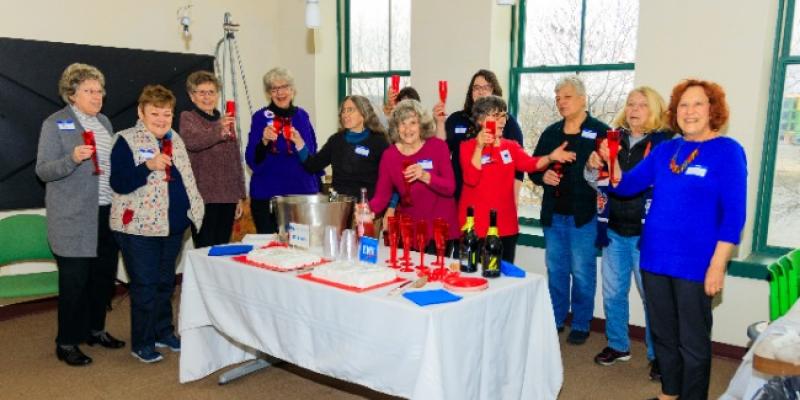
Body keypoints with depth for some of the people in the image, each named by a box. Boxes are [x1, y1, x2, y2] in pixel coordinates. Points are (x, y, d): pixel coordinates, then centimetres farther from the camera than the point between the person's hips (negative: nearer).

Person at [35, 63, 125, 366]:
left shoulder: (104, 121, 13)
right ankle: (66, 343, 14)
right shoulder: (55, 124, -5)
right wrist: (73, 159, -26)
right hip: (74, 219, -6)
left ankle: (95, 330, 31)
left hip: (107, 213, 6)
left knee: (104, 276, 13)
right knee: (74, 281, 0)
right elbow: (43, 170, -9)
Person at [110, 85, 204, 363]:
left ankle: (163, 332, 31)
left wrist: (195, 210, 11)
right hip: (139, 227, -6)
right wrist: (148, 166, -28)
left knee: (166, 282, 16)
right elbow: (118, 184, -15)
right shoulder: (127, 141, -8)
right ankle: (142, 343, 14)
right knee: (145, 286, 0)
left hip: (173, 225, 6)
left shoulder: (175, 140, 12)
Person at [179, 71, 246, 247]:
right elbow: (192, 141, -22)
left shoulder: (226, 121, 18)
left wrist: (240, 196, 15)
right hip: (203, 197, -5)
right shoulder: (187, 118, 1)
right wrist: (218, 132, -41)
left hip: (228, 197, 5)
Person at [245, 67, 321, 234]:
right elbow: (252, 161, -8)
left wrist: (317, 188, 14)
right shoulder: (260, 117, -3)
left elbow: (313, 155, 15)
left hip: (304, 192, 3)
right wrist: (264, 141, -25)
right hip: (268, 195, -3)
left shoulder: (302, 116, 7)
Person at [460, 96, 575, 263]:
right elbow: (471, 179, -17)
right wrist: (479, 147, -22)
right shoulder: (468, 146, -3)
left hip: (506, 226, 4)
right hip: (475, 227, -4)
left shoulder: (511, 146, 10)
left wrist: (551, 157, -28)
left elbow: (531, 164, -10)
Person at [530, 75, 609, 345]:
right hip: (554, 213, 5)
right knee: (555, 269, 14)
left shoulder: (601, 132, -5)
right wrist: (543, 176, -8)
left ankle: (581, 325, 19)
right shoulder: (550, 133, 11)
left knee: (582, 272, 4)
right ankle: (556, 319, 28)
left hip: (584, 214, -5)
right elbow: (533, 167, 12)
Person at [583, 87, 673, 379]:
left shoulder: (664, 142, -5)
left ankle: (657, 355, 20)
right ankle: (617, 345, 32)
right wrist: (592, 165, -7)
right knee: (613, 293, 14)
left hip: (646, 233, -5)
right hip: (613, 230, 5)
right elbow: (593, 180, 15)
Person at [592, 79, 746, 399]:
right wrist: (610, 164, -13)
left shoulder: (727, 151, -8)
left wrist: (718, 265, -16)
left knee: (692, 341, 9)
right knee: (663, 334, 19)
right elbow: (627, 186, 7)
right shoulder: (665, 150, 8)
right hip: (655, 258, 5)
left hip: (694, 263, -5)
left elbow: (734, 213, -12)